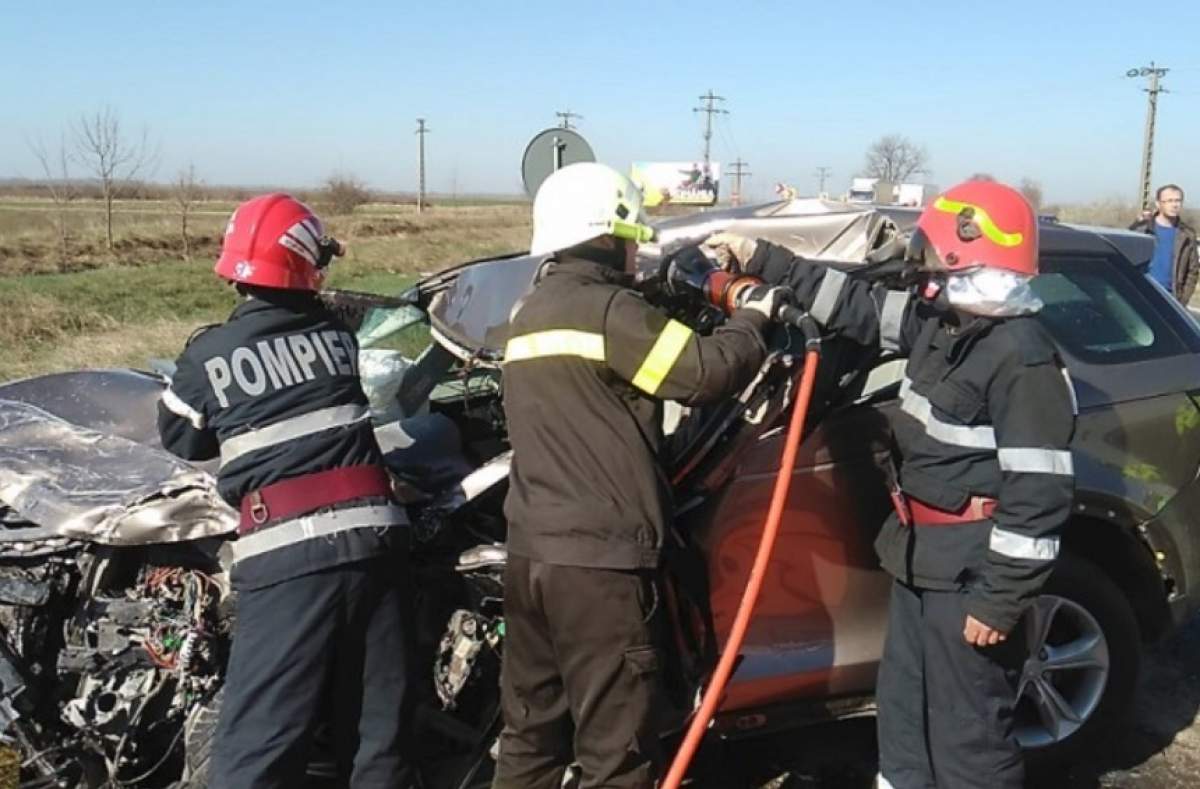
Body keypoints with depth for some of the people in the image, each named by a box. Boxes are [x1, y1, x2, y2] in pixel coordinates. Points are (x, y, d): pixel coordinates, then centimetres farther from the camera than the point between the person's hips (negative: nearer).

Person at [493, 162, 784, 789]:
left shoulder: (530, 314, 15)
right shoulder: (607, 309, -13)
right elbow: (706, 371, -18)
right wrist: (752, 319, 2)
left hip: (530, 552, 9)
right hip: (597, 560, -9)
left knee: (531, 731, 18)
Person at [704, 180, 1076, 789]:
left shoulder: (1024, 359, -22)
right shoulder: (933, 321, 4)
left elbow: (1036, 493, -23)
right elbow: (856, 305, 17)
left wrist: (1002, 599, -22)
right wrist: (763, 260, 15)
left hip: (970, 570, -9)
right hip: (919, 555, 9)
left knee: (966, 726, 4)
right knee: (903, 706, 23)